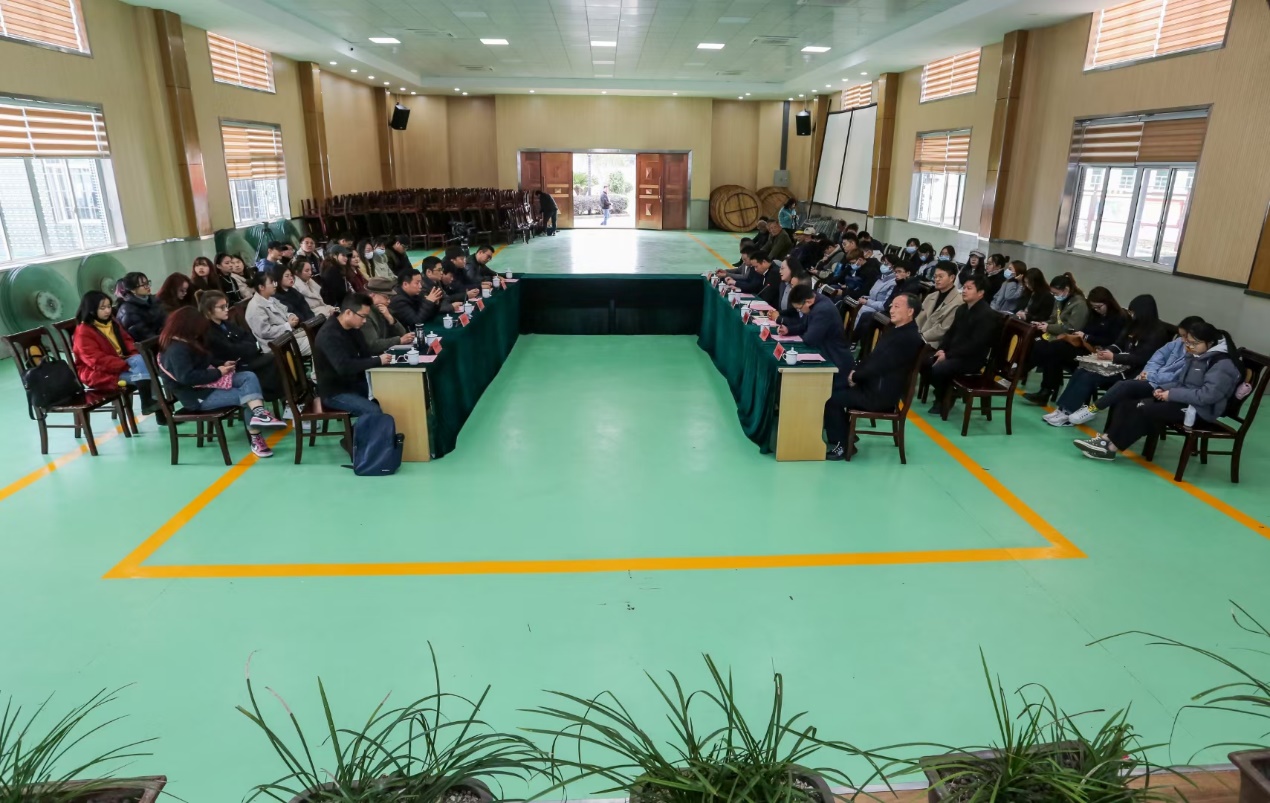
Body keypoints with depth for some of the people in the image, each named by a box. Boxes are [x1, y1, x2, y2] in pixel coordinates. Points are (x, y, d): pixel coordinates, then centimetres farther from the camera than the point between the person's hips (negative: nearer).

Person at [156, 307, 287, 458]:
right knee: (246, 395, -19)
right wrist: (217, 373, -19)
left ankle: (259, 414, -29)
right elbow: (187, 377, -29)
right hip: (197, 396, -9)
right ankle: (255, 439, -20)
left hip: (208, 383, 9)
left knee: (249, 376, -14)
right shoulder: (176, 349, -18)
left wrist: (221, 366, 6)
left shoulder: (186, 343, 16)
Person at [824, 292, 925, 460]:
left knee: (832, 397, -13)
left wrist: (855, 377, -10)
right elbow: (873, 356, 16)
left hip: (881, 394, -10)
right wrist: (856, 372, 0)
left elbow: (880, 365, -22)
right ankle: (844, 433, 14)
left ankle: (842, 445, -2)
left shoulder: (909, 338, -21)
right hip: (873, 384, 10)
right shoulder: (895, 330, 12)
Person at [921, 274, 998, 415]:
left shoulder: (987, 315, -15)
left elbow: (975, 345, -21)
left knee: (938, 369, -29)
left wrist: (947, 355, -21)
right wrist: (942, 349, -2)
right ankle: (942, 392, 9)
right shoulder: (962, 309, 13)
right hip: (952, 353, 8)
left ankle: (946, 397, -2)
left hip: (972, 358, -8)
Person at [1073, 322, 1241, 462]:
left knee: (1144, 411, -26)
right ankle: (1107, 438, -24)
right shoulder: (1196, 355, 13)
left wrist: (1172, 394, -21)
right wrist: (1164, 388, 0)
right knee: (1128, 403, -10)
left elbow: (1207, 395, -26)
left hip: (1198, 410, -9)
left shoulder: (1223, 364, -16)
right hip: (1184, 400, 9)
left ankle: (1111, 447, -23)